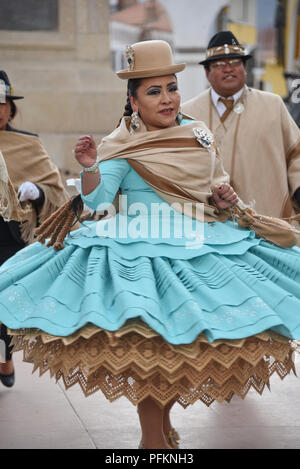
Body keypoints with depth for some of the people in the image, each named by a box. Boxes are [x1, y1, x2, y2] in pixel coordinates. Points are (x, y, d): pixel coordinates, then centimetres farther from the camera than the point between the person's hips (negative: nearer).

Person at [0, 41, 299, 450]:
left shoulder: (199, 134, 8)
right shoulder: (122, 146, -10)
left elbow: (217, 182, 21)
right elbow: (98, 198, -19)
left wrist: (226, 197, 0)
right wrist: (90, 168, -37)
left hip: (199, 248, 6)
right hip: (141, 253, -6)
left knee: (188, 342, 11)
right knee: (150, 348, -5)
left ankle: (165, 418, 31)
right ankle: (152, 436, 10)